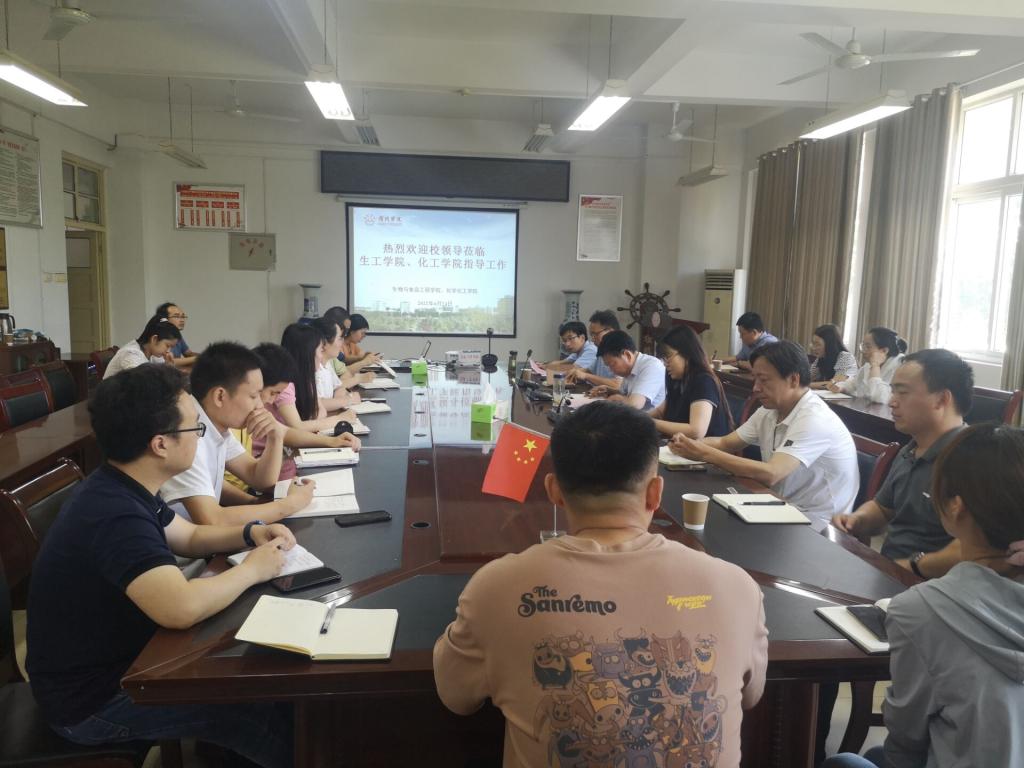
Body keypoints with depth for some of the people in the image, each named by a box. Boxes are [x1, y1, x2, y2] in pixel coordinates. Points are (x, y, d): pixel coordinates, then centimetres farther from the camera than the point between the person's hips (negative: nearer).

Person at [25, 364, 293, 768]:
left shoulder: (122, 488, -2)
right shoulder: (114, 516, -34)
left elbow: (190, 537, 13)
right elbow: (181, 608, -48)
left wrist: (249, 533, -7)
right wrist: (252, 570, -29)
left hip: (115, 657, 9)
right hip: (93, 700, -9)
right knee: (273, 708, -9)